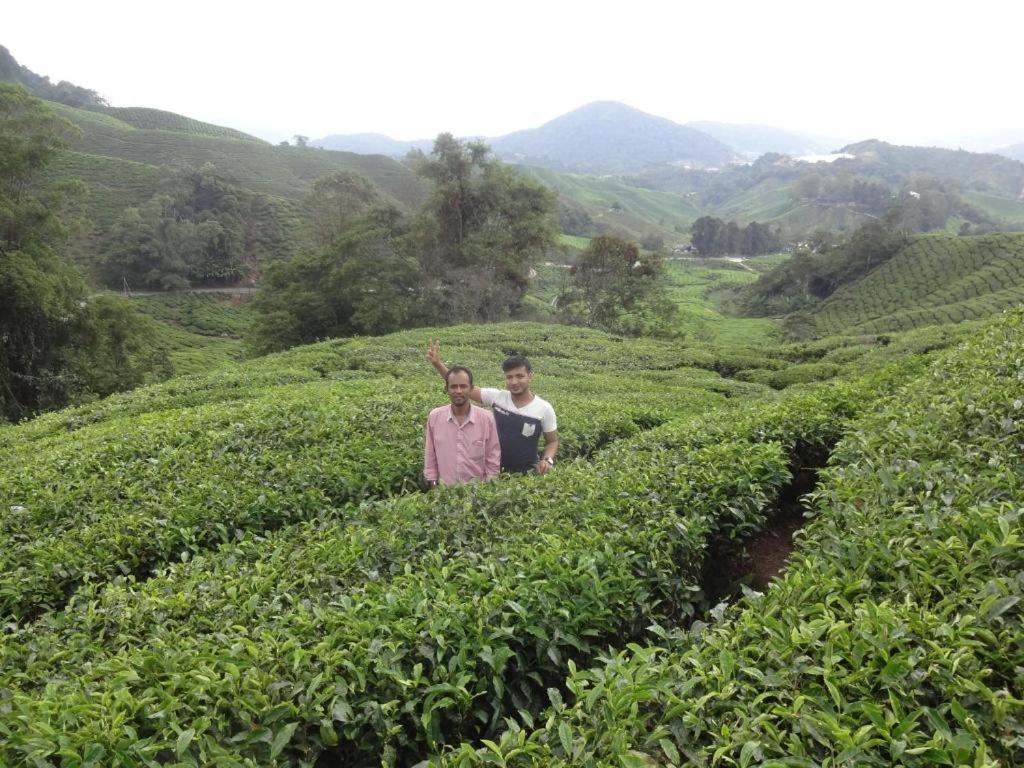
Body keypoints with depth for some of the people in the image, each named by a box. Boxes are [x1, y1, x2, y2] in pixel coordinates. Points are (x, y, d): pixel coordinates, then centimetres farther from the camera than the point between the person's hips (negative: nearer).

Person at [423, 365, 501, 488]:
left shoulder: (486, 418, -8)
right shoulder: (434, 417, -4)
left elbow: (493, 460, -2)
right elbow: (430, 458, 4)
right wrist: (433, 487, 3)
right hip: (444, 489, 1)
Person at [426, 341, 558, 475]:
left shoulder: (544, 409, -11)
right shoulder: (496, 397, -7)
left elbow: (552, 441, 1)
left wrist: (548, 459, -20)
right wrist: (438, 364, -16)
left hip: (526, 474, -2)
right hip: (493, 470, 2)